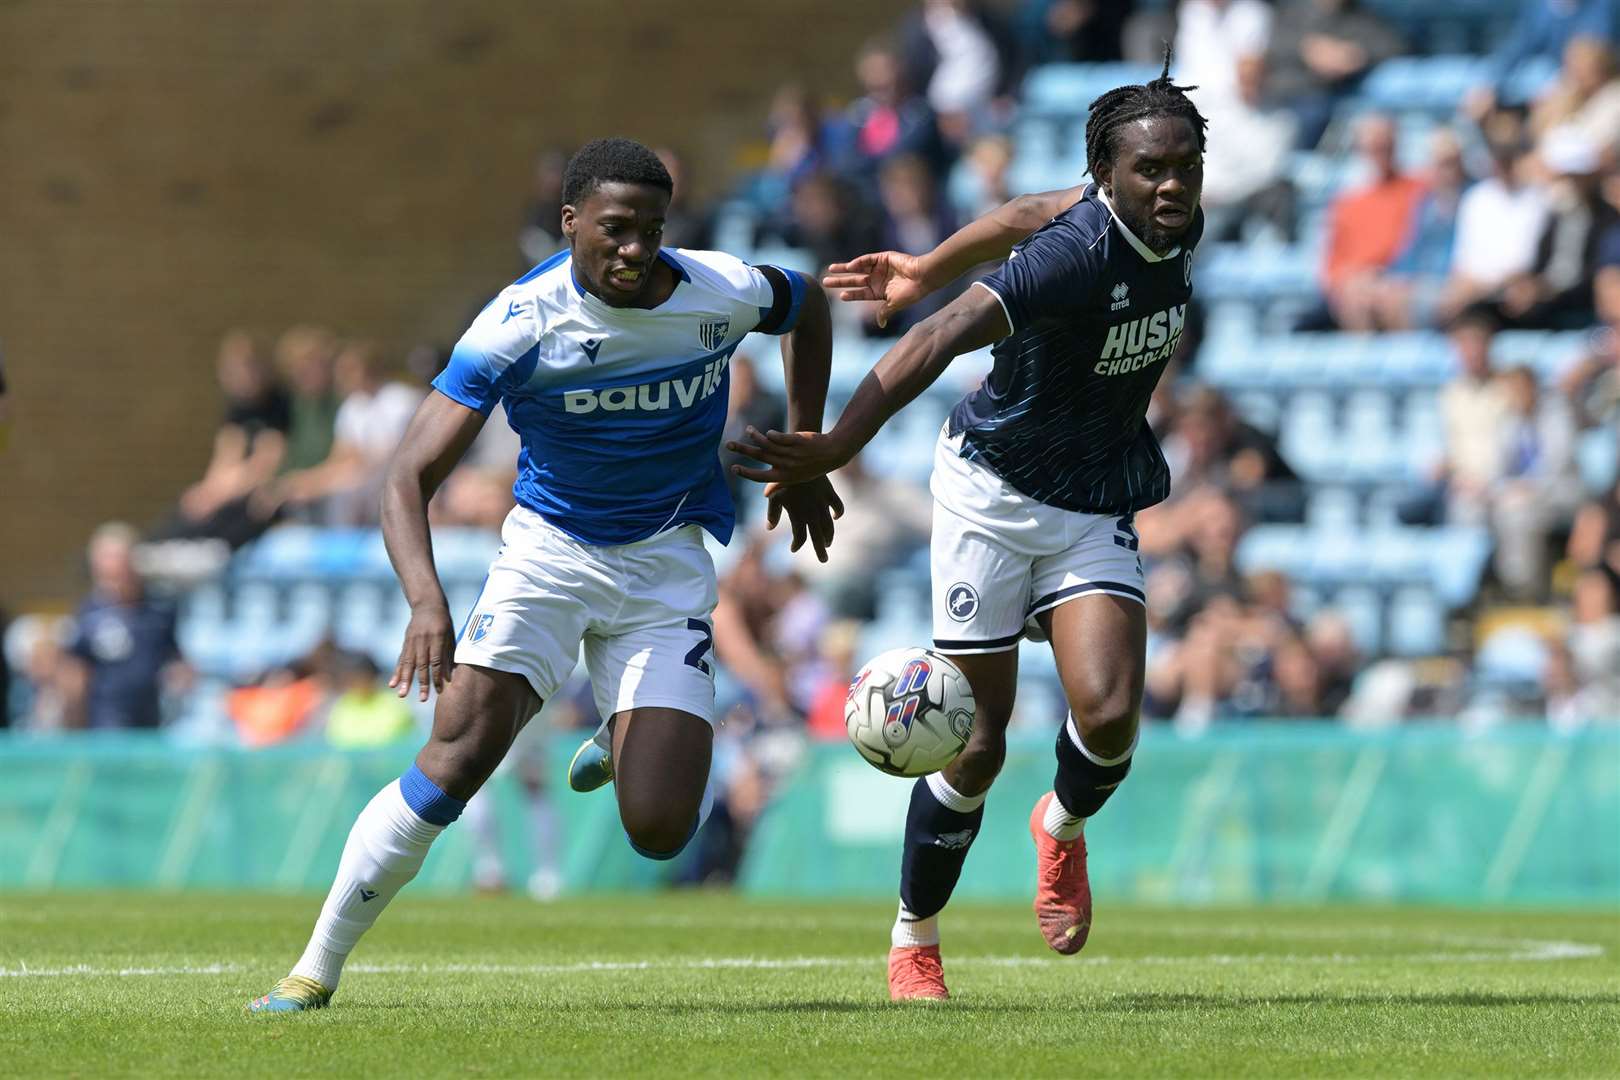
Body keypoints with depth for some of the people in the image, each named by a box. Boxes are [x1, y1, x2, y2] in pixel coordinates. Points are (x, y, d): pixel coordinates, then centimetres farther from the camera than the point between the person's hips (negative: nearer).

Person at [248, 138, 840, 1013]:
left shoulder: (721, 295, -12)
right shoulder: (522, 322, -20)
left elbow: (808, 306, 14)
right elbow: (410, 475, -23)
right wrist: (426, 602, -40)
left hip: (666, 563, 2)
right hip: (549, 547, -2)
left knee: (659, 831, -10)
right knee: (458, 754, -23)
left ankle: (626, 740, 30)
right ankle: (317, 967, -11)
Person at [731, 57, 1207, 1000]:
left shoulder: (1180, 228, -5)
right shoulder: (1079, 255, -28)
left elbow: (1031, 215, 11)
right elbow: (941, 340, -38)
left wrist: (927, 270, 22)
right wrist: (836, 447, -49)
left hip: (1096, 512, 5)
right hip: (995, 493, -5)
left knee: (1110, 715, -16)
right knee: (977, 742, 0)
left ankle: (1064, 827, 19)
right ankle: (914, 944, 20)